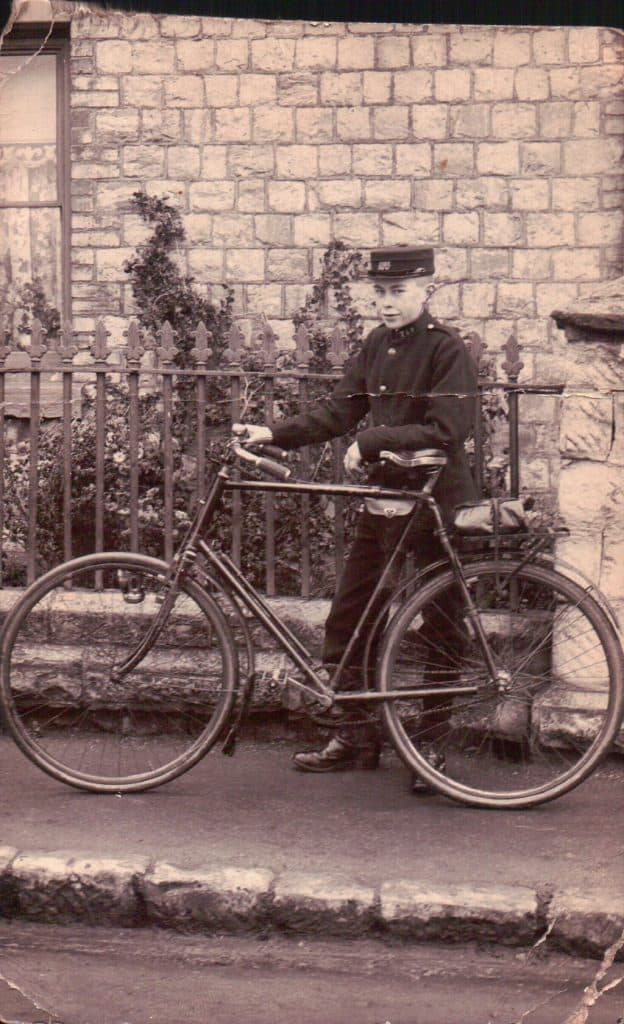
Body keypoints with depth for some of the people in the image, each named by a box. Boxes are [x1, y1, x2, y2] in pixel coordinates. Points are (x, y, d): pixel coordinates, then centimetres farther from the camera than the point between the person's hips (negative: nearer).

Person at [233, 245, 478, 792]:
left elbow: (445, 430, -19)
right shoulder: (378, 344, 9)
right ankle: (356, 736, 20)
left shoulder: (447, 349, -11)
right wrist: (273, 434, -3)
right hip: (383, 500, 7)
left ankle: (436, 743, 12)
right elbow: (340, 408, 7)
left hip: (435, 503, -7)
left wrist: (371, 440, -22)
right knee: (347, 620, 9)